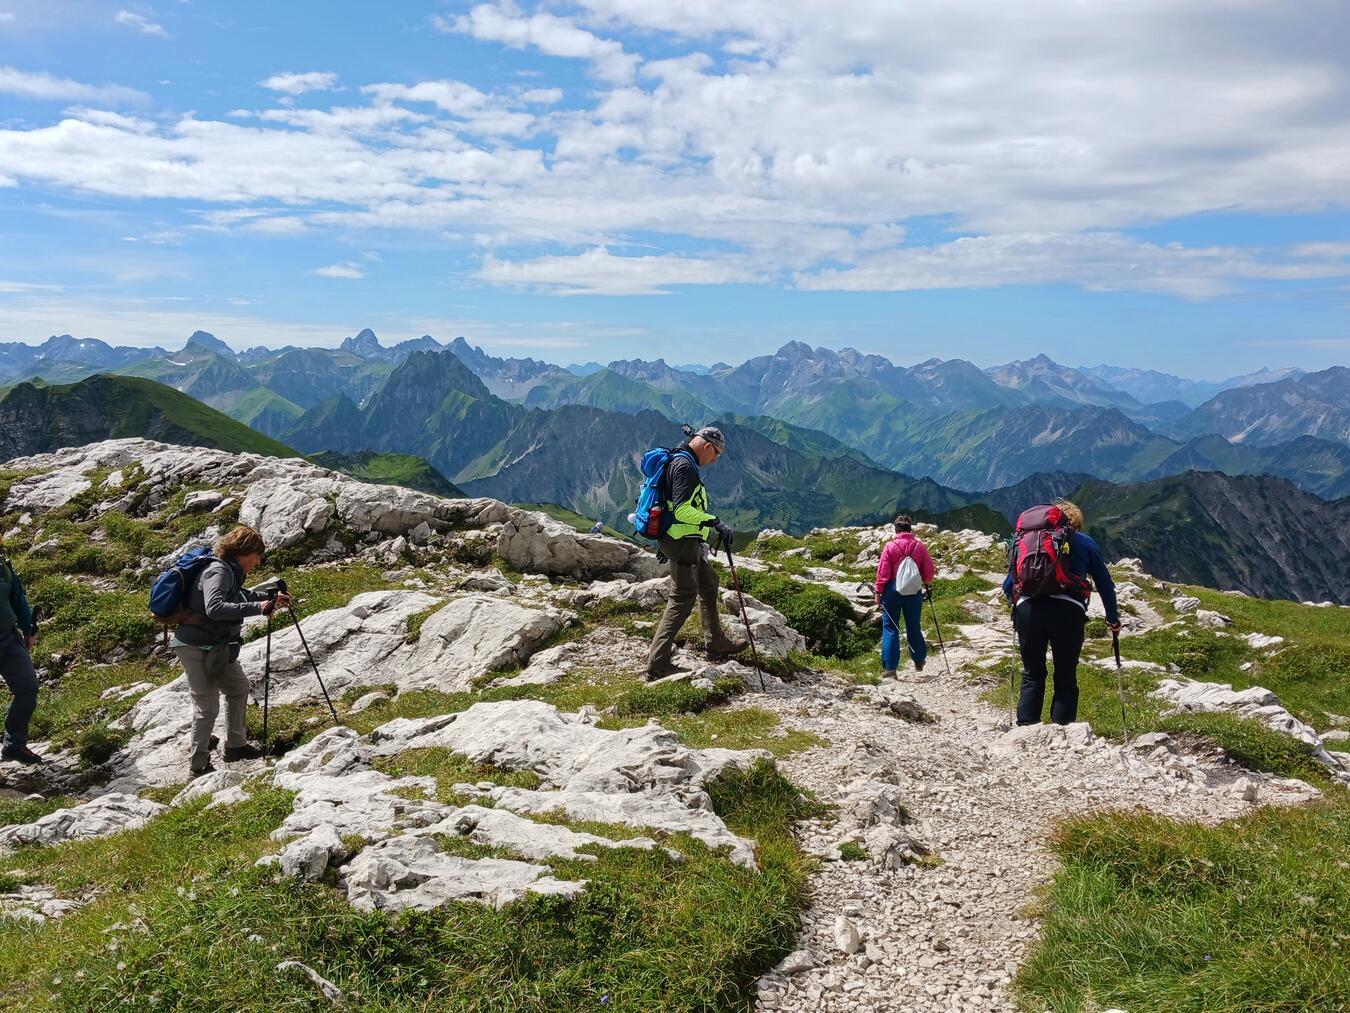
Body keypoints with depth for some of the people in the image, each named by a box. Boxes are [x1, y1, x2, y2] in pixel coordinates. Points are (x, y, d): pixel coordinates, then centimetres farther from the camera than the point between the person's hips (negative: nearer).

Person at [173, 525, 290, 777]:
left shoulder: (231, 572, 10)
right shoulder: (218, 572, -20)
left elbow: (240, 594, 32)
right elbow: (214, 608, -36)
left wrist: (270, 597, 26)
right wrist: (256, 607, -36)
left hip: (217, 647, 11)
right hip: (196, 647, -11)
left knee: (239, 687, 19)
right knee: (207, 706, -6)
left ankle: (236, 745, 31)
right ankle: (199, 765, 5)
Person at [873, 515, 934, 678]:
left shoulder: (890, 546, -9)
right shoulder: (920, 547, -3)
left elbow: (883, 572, -8)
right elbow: (928, 573, 3)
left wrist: (878, 592, 1)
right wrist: (927, 583, 24)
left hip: (893, 591, -2)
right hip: (914, 592, 2)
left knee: (890, 629, 4)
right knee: (914, 628, 17)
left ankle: (890, 668, 0)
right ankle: (919, 662, 32)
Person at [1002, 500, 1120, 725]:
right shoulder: (1085, 542, 22)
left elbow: (1008, 585, 24)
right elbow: (1105, 584, 22)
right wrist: (1113, 620, 34)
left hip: (1027, 607, 2)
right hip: (1068, 610, -1)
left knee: (1032, 675, 15)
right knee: (1066, 678, 10)